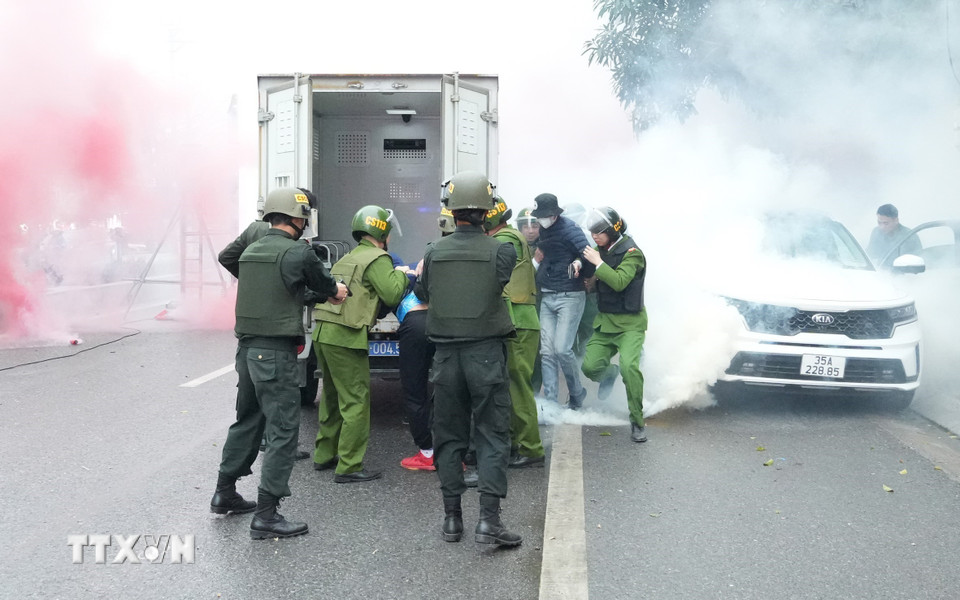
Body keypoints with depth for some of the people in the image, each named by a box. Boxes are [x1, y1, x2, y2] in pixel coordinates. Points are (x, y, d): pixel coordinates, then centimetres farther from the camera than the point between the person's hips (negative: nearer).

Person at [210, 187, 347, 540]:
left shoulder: (251, 251, 11)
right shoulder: (299, 253, -12)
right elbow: (327, 288, 1)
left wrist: (328, 291, 20)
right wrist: (338, 291, 26)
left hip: (247, 348, 8)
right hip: (276, 353, -8)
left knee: (247, 421, 22)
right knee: (282, 430, -3)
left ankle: (225, 493, 32)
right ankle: (266, 516, -4)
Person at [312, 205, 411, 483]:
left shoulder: (347, 258, 22)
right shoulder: (377, 259, -6)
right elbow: (392, 295, -13)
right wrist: (400, 274, 6)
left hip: (322, 333, 9)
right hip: (345, 338, -9)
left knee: (332, 396, 20)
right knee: (356, 402, -4)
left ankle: (324, 455, 28)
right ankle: (348, 467, -3)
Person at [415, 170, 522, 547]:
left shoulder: (434, 253, -2)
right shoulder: (501, 252, -8)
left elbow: (422, 294, 13)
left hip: (446, 355, 2)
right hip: (486, 353, -2)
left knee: (449, 437, 11)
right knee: (492, 435, 3)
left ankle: (452, 518, 15)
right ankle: (488, 519, -4)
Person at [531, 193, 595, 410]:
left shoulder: (570, 229, -10)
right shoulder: (542, 231, 10)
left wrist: (579, 264, -34)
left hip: (570, 296, -7)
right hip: (547, 297, 7)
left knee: (562, 349, -11)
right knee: (547, 351, 1)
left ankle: (577, 394, 11)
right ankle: (550, 402, 5)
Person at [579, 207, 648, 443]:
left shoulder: (631, 252, -14)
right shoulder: (603, 251, 8)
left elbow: (619, 282, -29)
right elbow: (597, 283, 17)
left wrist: (597, 263, -22)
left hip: (630, 324, -7)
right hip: (605, 321, 7)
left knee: (629, 367, -24)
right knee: (590, 366, -2)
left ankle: (637, 422, -12)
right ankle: (610, 374, 35)